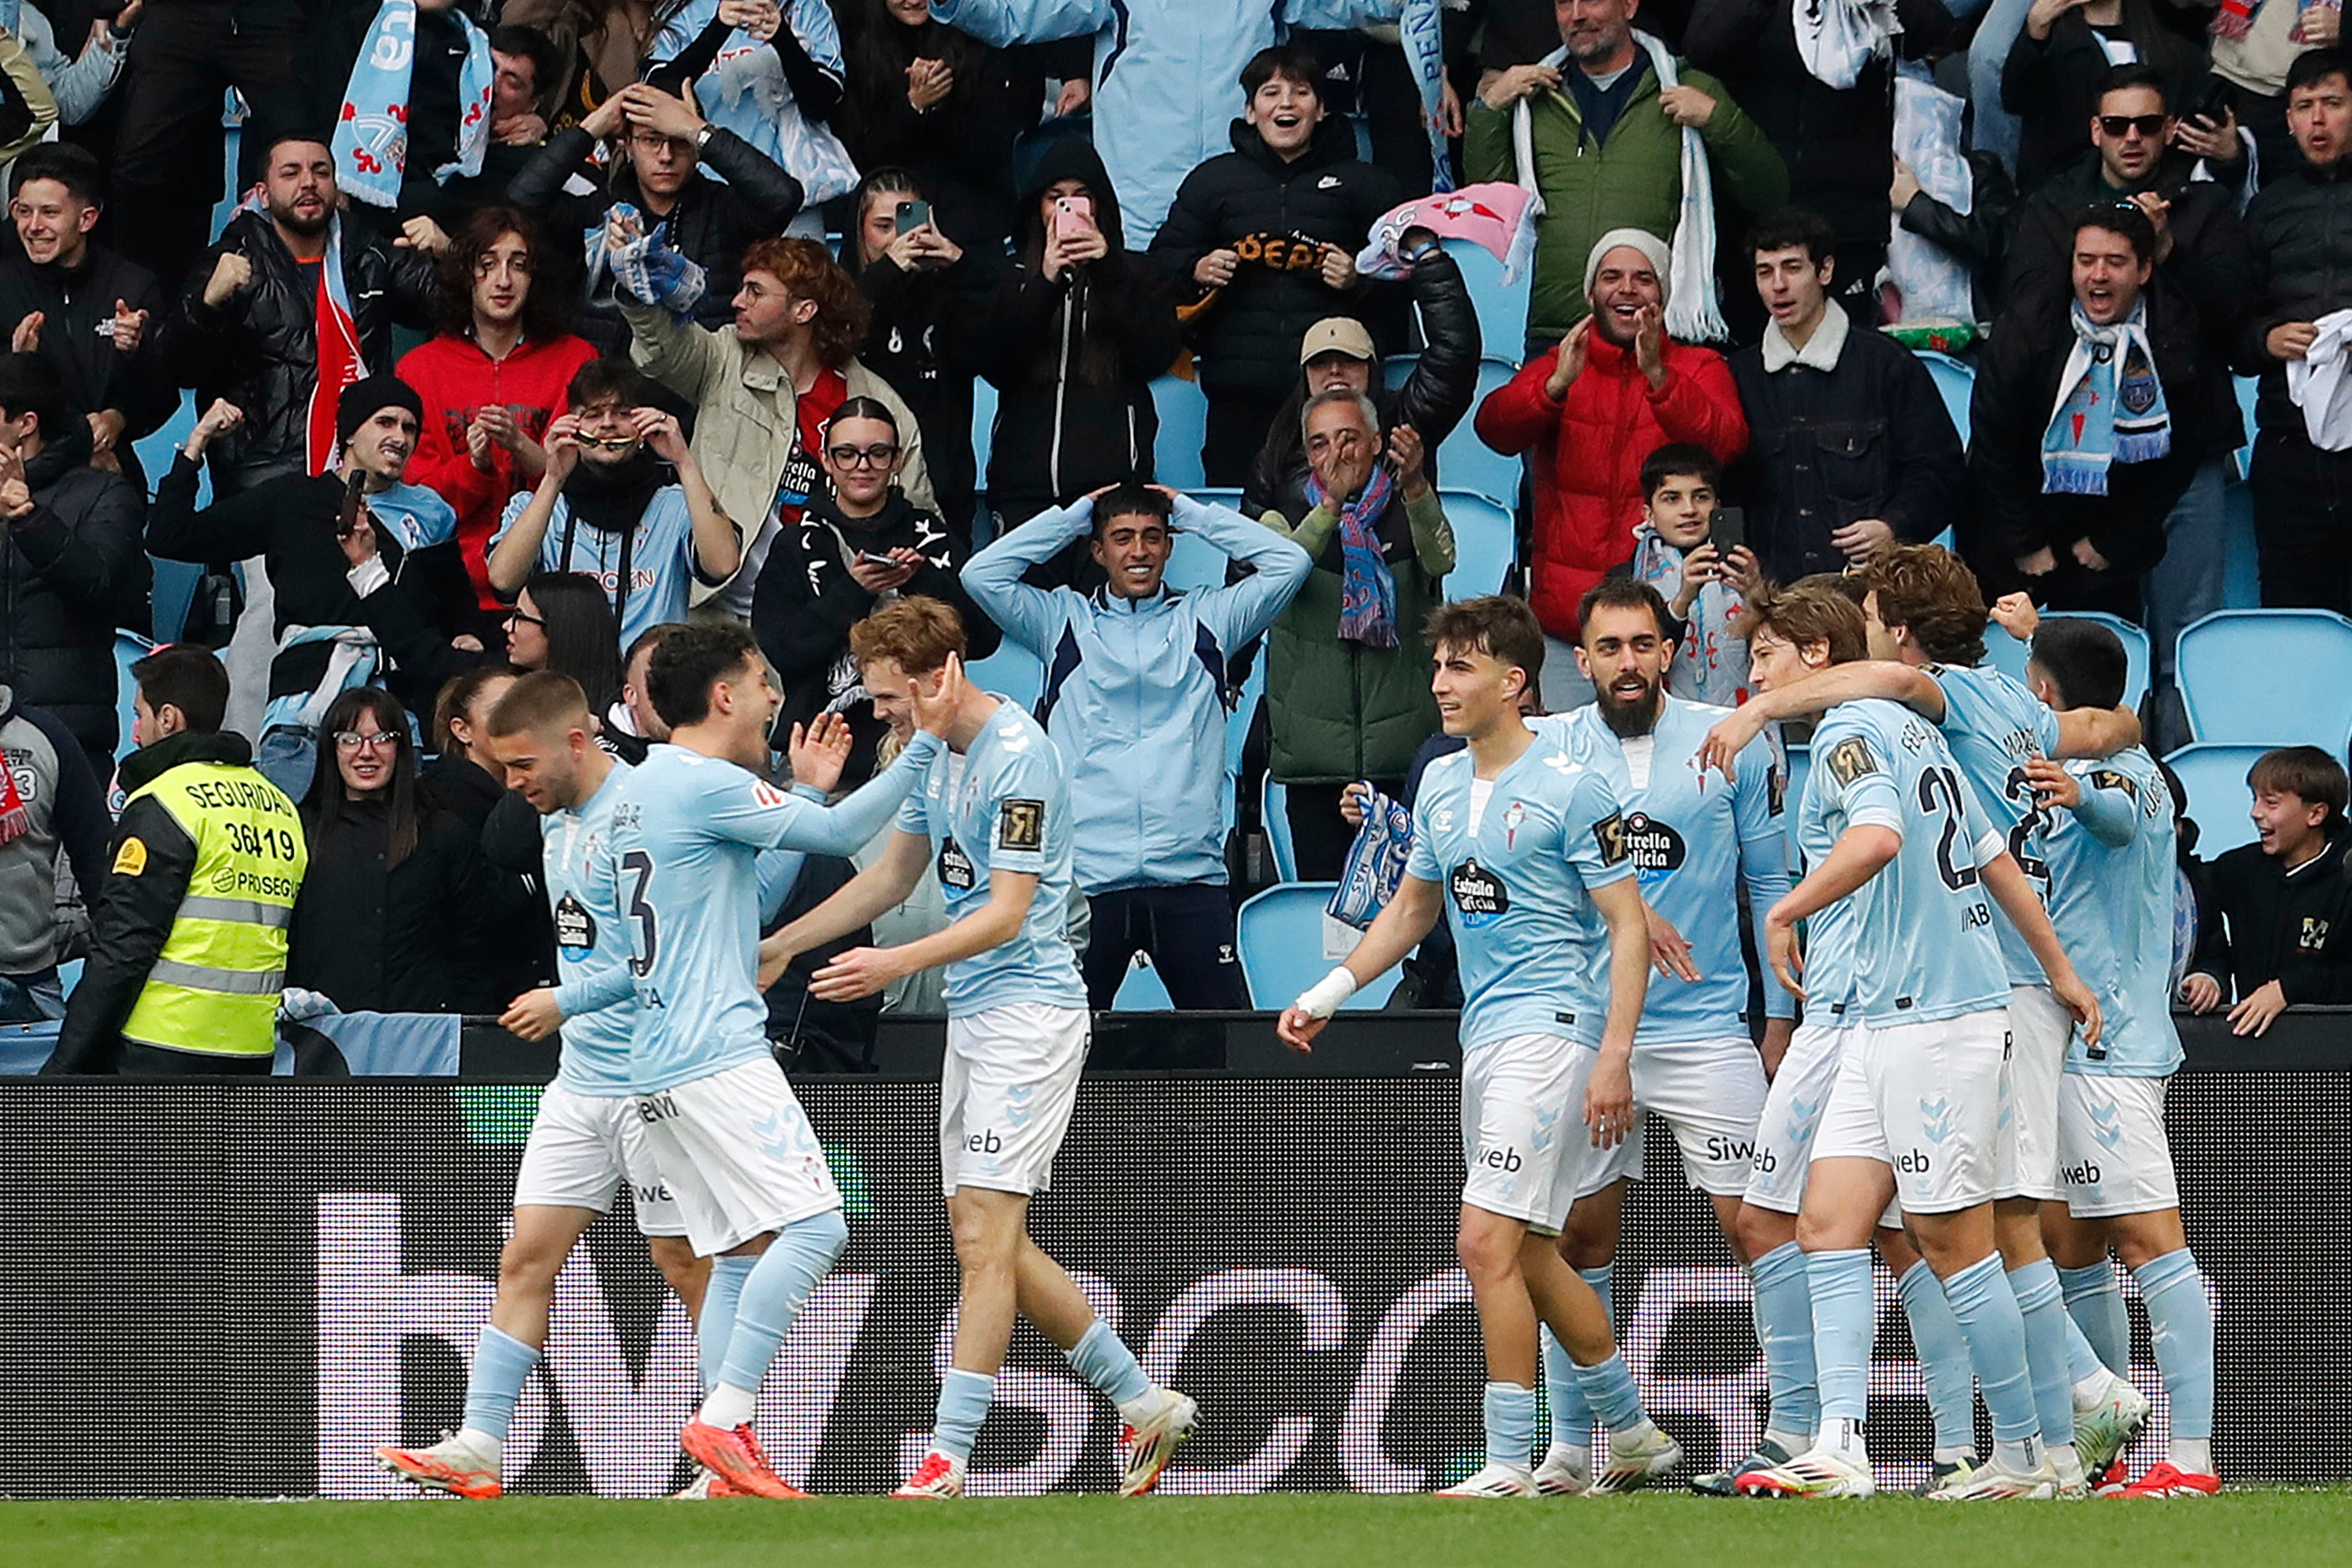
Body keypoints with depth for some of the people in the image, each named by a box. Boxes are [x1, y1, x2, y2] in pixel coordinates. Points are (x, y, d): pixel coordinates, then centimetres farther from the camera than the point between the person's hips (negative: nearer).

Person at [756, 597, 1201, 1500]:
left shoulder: (1018, 758, -17)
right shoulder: (933, 752, 12)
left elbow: (1007, 913, -21)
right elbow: (892, 876, 23)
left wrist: (897, 964, -30)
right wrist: (778, 947, 21)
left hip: (1029, 1010, -10)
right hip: (972, 1015, 10)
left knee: (986, 1234, -12)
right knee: (984, 1239, 10)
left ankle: (947, 1459, -15)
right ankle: (1143, 1404, 20)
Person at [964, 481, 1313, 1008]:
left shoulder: (1206, 620, 15)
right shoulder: (1063, 622, 13)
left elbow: (1290, 564, 9)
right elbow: (982, 575, 3)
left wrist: (1192, 513, 13)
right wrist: (1073, 516, 10)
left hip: (1191, 878, 0)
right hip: (1086, 877, 0)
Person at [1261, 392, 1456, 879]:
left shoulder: (1410, 515, 8)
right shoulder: (1287, 519, 12)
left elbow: (1440, 560, -14)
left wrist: (1414, 487, -34)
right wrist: (1331, 504, -28)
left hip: (1402, 749, -1)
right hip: (1314, 756, 1)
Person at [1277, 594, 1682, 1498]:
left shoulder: (1569, 790, -10)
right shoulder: (1440, 787, 12)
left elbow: (1628, 928, -10)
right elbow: (1414, 907, 27)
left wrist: (1614, 1058, -18)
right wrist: (1328, 993, 20)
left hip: (1553, 1029, -8)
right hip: (1484, 1036, 8)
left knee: (1488, 1241, -15)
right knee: (1530, 1257, 11)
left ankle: (1510, 1465, -12)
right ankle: (1630, 1436, 25)